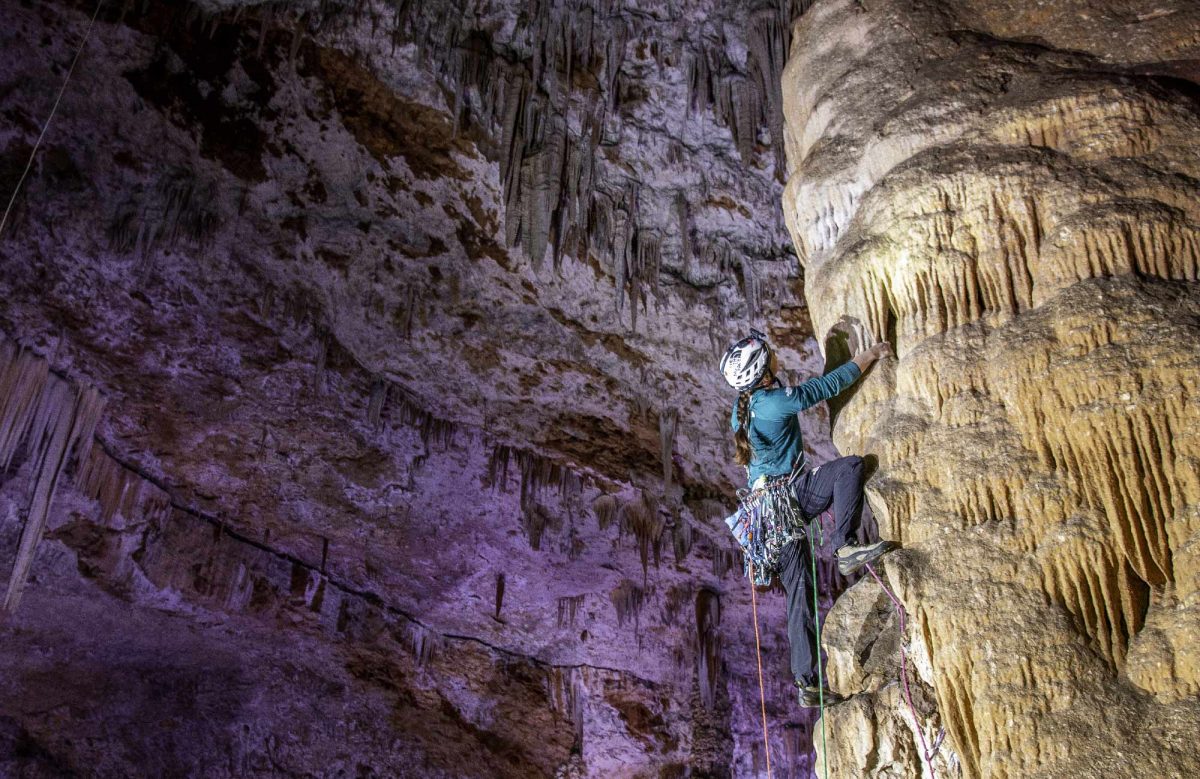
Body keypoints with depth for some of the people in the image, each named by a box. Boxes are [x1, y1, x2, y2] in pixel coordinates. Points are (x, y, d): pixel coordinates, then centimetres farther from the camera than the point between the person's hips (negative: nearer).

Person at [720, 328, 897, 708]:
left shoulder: (742, 406, 11)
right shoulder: (777, 401, -13)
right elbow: (829, 385, -5)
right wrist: (869, 356, 6)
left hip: (766, 506, 8)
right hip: (790, 496, -8)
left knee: (799, 592, 7)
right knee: (851, 465, -14)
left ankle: (807, 682, 7)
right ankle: (845, 546, -19)